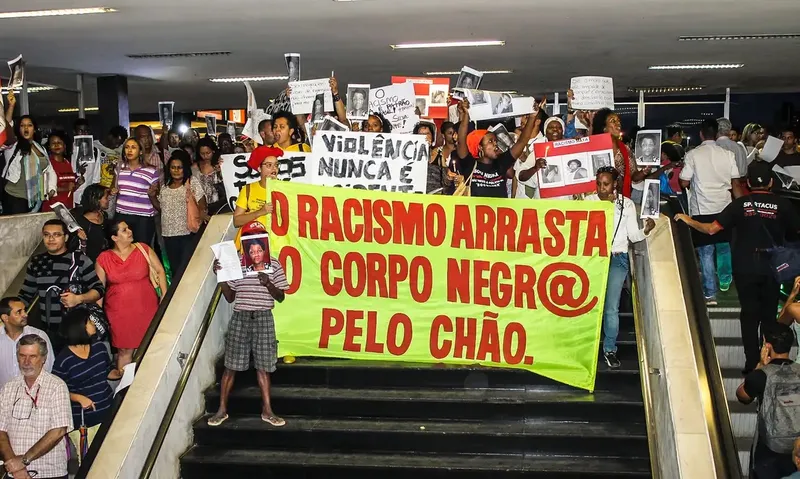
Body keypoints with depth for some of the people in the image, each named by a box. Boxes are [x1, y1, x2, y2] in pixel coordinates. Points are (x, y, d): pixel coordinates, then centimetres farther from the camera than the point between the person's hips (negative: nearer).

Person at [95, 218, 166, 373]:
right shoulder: (103, 259, 1)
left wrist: (165, 295, -7)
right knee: (125, 350, 2)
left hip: (147, 308, 1)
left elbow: (160, 271, 4)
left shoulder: (143, 249, 2)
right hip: (120, 313, 0)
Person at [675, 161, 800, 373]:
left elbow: (711, 229, -9)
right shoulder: (782, 204, -8)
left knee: (749, 314, 7)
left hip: (745, 267, 0)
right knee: (769, 315, 12)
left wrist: (689, 221, 3)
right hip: (772, 267, 0)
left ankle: (752, 363, 5)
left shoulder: (740, 204, -6)